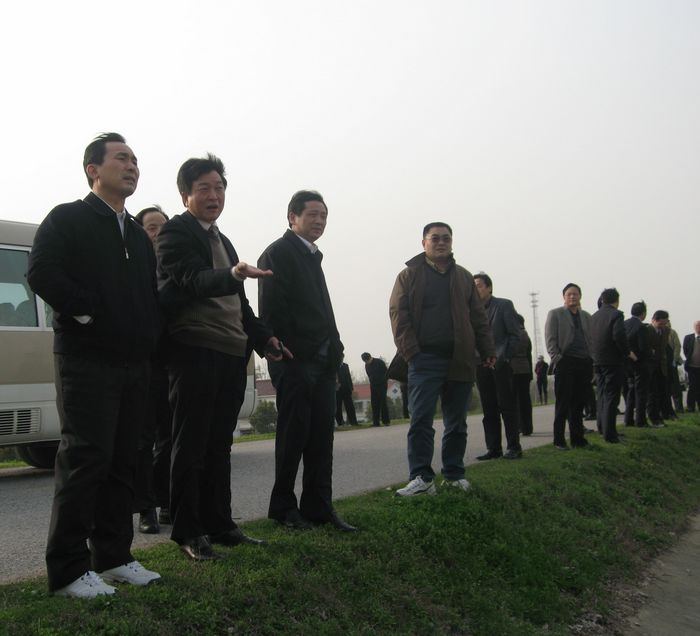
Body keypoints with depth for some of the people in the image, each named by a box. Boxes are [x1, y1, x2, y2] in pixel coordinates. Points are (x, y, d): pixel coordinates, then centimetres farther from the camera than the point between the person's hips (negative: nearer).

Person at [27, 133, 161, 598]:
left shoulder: (139, 235, 21)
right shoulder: (67, 219, 0)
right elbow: (42, 274, -13)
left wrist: (151, 339, 7)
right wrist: (89, 314, -12)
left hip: (134, 365, 7)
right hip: (87, 361, -7)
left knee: (123, 461, 8)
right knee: (86, 458, -7)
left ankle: (113, 556, 18)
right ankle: (68, 571, 1)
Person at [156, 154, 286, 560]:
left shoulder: (221, 240, 21)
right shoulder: (176, 233, -4)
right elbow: (193, 281, -22)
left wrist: (262, 336, 17)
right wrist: (232, 275, -40)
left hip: (231, 354, 8)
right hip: (195, 353, -8)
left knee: (219, 445, 12)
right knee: (191, 445, -2)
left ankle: (219, 524, 20)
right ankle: (188, 532, 6)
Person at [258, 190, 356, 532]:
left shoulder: (312, 256, 20)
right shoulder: (278, 253, -6)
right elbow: (273, 310, -14)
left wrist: (333, 350, 11)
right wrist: (286, 352, -17)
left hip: (322, 360, 8)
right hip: (295, 361, -8)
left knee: (322, 435, 8)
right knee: (294, 434, 0)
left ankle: (319, 506, 16)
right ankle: (283, 507, 13)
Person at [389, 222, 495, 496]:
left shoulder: (463, 277, 16)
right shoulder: (409, 275, 5)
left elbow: (479, 317, 15)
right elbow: (399, 316, -3)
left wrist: (487, 350, 6)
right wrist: (410, 352, -12)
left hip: (460, 361, 4)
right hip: (425, 360, -3)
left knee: (457, 423, 9)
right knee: (421, 420, -8)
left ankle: (454, 474, 19)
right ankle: (421, 477, -6)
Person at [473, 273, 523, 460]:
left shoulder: (504, 305, 1)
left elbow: (515, 335, -2)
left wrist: (503, 357, -10)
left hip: (501, 365, -4)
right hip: (481, 366, 4)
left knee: (507, 407, -1)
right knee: (489, 410, 6)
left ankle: (514, 447, 5)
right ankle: (493, 448, 11)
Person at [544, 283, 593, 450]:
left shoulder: (586, 316, 18)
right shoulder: (555, 314, 4)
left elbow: (591, 340, 18)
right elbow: (550, 340, -2)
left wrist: (591, 362, 7)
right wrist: (557, 359, -11)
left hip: (584, 363, 4)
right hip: (565, 363, -4)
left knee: (579, 404, 7)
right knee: (563, 404, -2)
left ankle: (577, 439, 14)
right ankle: (559, 440, 3)